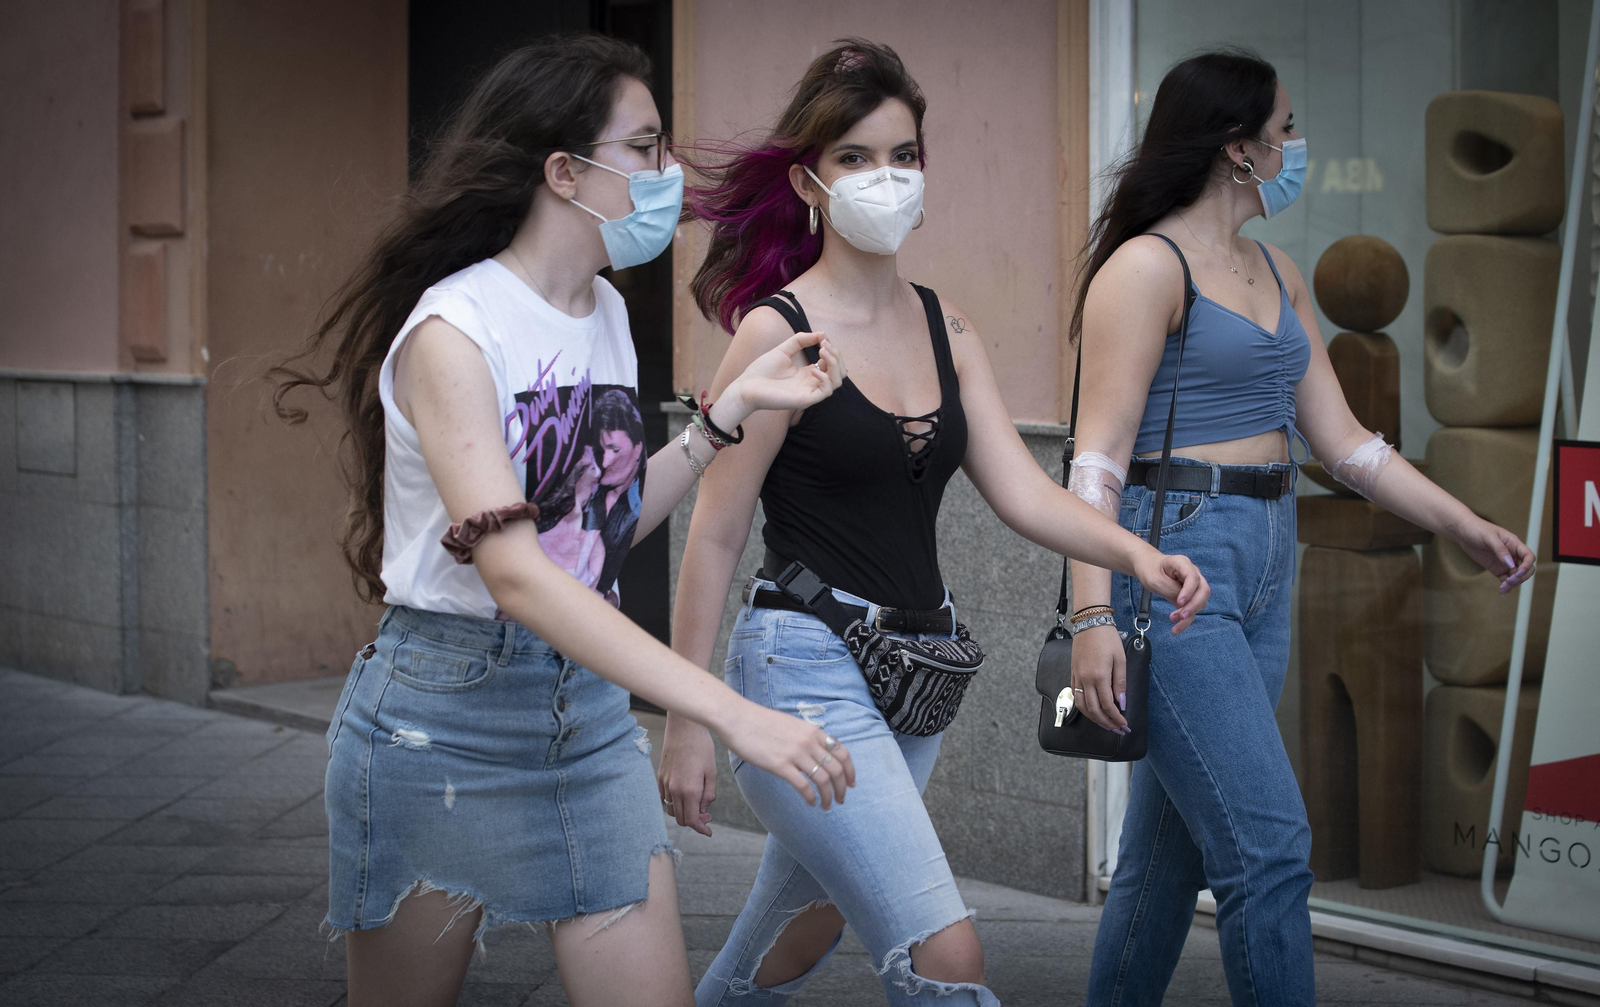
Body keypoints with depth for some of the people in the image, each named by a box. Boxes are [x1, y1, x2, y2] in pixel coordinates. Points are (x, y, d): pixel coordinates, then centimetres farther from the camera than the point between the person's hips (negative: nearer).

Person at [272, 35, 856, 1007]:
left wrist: (731, 409, 5)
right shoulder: (452, 331, -18)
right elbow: (513, 572, -29)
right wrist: (735, 713, -36)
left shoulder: (607, 313, 7)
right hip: (441, 711, -6)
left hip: (588, 706, 6)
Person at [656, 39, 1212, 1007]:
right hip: (808, 672, -7)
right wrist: (687, 724, -10)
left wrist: (1136, 553, -16)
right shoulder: (777, 331, -10)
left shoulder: (943, 324, 9)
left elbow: (1021, 488, 2)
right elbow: (715, 538, -9)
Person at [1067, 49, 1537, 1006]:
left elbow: (1343, 440, 18)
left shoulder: (1278, 275, 17)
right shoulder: (1146, 266, -8)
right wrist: (1093, 616, -22)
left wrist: (1465, 524, 11)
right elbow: (1099, 457, -14)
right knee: (1270, 845, -11)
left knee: (1172, 845, 11)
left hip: (1263, 567, 8)